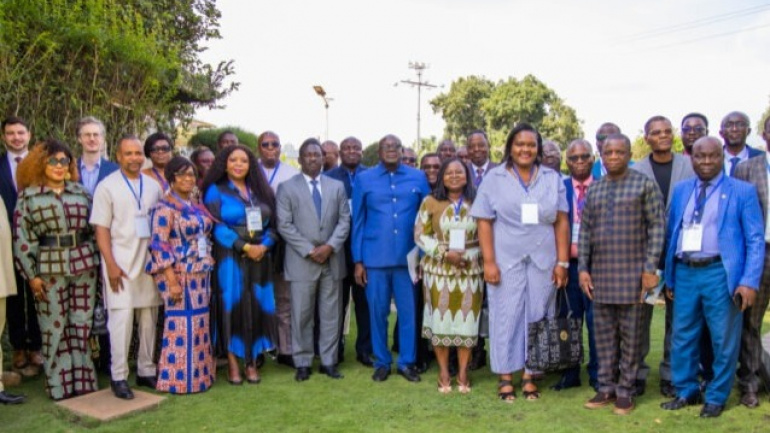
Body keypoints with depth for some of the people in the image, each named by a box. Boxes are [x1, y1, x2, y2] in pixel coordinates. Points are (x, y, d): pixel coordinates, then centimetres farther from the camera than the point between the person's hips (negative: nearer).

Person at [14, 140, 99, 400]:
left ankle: (83, 381, 16)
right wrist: (31, 274, -6)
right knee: (55, 329, 4)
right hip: (49, 269, -2)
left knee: (81, 326, 7)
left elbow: (93, 229, 12)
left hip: (84, 266, 3)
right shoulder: (28, 195, 1)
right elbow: (21, 238, -1)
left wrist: (95, 262, 8)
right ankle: (60, 386, 15)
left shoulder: (80, 192, 10)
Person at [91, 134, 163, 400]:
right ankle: (119, 377, 7)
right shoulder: (107, 187, -2)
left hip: (150, 261, 4)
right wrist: (111, 265, -12)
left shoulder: (153, 186, 8)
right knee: (121, 319, -4)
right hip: (120, 263, -4)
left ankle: (146, 371, 19)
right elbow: (101, 229, -5)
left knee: (149, 318, 8)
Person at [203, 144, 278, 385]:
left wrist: (264, 245, -10)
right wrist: (245, 246, -16)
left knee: (257, 307, 3)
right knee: (232, 306, -1)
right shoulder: (216, 191, 2)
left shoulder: (260, 191, 13)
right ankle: (232, 364, 8)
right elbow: (217, 227, -9)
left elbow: (272, 224, 9)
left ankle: (252, 362, 12)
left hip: (260, 257, 4)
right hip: (230, 258, -3)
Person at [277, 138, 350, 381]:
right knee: (302, 315, 3)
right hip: (302, 261, -2)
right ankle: (303, 363, 14)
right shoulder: (287, 188, 3)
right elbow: (284, 225, -5)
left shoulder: (337, 186, 11)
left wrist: (330, 246, -10)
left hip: (332, 259, 3)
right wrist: (309, 250, -12)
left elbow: (344, 220, 6)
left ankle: (329, 361, 17)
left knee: (331, 314, 7)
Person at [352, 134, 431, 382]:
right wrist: (358, 260, 0)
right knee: (377, 312, 7)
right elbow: (358, 222, 5)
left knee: (408, 312, 5)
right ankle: (382, 362, 21)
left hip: (408, 257, 0)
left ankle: (407, 362, 19)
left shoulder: (418, 178, 4)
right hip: (374, 257, 0)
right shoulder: (364, 179, 4)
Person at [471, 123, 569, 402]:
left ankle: (530, 375, 20)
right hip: (506, 261, -2)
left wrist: (562, 262, -1)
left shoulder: (553, 178, 7)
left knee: (536, 316, 8)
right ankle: (505, 377, 15)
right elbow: (484, 222, -2)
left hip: (543, 261, 2)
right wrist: (489, 262, -9)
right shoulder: (494, 178, 1)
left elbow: (561, 222, 5)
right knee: (506, 316, 4)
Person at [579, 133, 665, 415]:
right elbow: (585, 230, 11)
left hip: (632, 274, -4)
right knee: (604, 334, 10)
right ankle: (607, 388, 21)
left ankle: (625, 391, 16)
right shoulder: (594, 188, 11)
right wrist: (583, 268, 5)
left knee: (630, 336, 4)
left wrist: (650, 269, -11)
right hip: (600, 274, 4)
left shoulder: (645, 185, -1)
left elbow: (656, 228, -5)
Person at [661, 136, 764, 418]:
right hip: (684, 273, 4)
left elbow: (755, 240, -4)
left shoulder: (743, 191, 0)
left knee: (724, 340, 6)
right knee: (682, 337, 11)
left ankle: (716, 398, 23)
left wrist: (750, 282, -12)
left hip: (720, 274, -3)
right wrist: (669, 276, 9)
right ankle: (686, 392, 28)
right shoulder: (681, 190, 11)